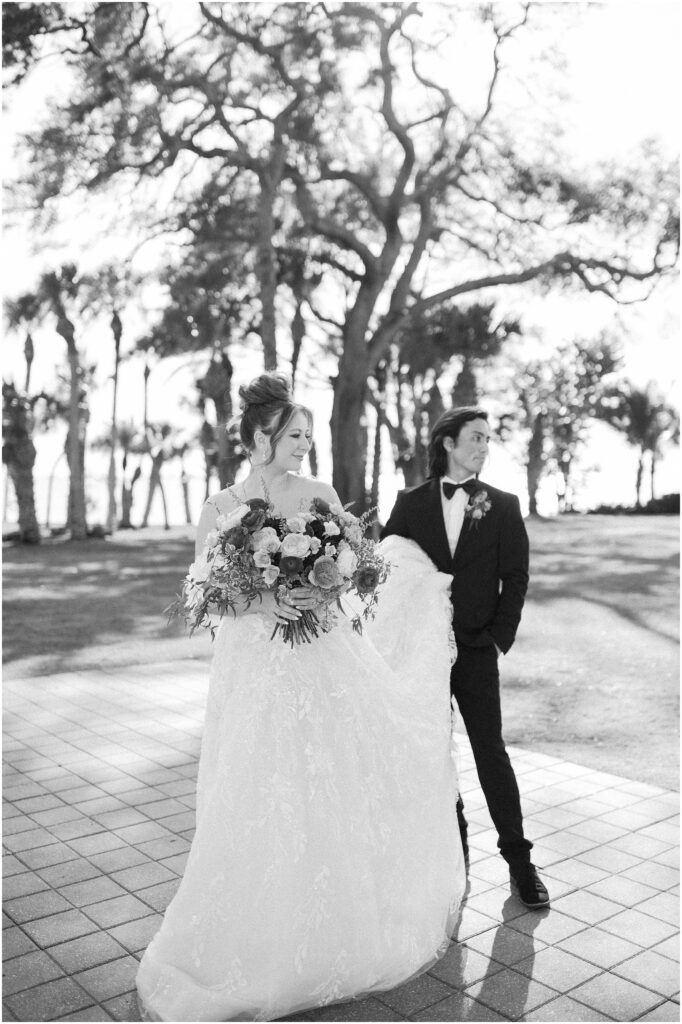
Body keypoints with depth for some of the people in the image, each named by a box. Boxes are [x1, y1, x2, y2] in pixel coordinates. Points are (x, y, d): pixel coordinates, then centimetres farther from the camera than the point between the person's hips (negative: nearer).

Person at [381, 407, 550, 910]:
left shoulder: (503, 505, 1)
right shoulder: (410, 503, 3)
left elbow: (515, 577, 1)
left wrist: (499, 637, -5)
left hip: (477, 647, -1)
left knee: (490, 749, 0)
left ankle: (518, 856, 12)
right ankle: (452, 841, 28)